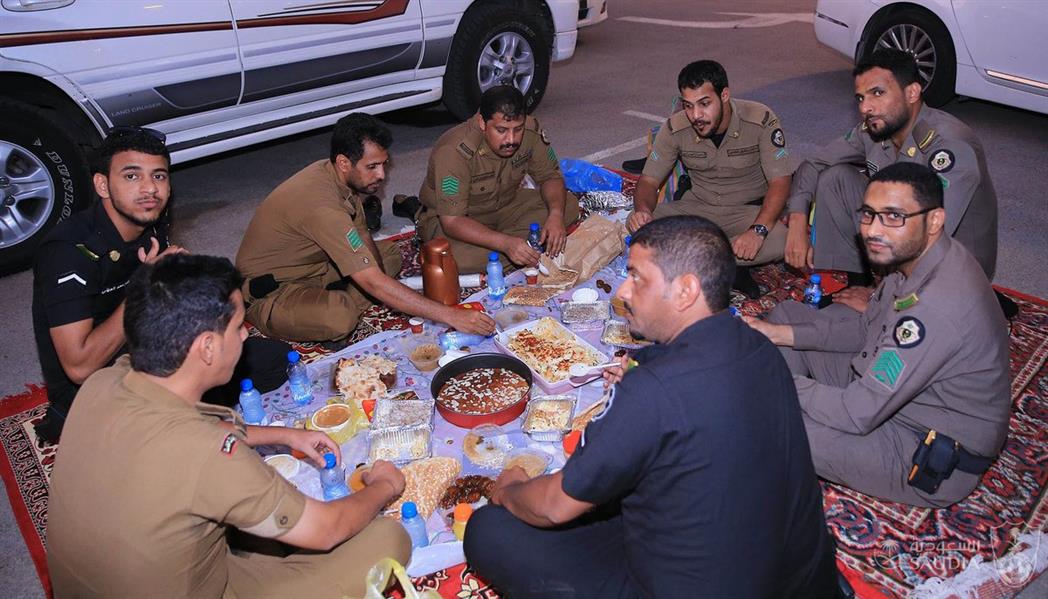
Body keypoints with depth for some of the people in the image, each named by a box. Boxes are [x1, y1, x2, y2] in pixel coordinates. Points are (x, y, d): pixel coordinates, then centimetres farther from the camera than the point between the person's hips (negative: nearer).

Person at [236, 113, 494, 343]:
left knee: (390, 252, 7)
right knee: (340, 319, -37)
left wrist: (378, 283, -14)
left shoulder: (336, 174, -6)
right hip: (268, 294, -9)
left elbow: (363, 236, 6)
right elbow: (372, 282, -37)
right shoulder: (322, 205, -34)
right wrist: (450, 316, -37)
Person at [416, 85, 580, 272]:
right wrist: (506, 243, -48)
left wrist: (556, 215, -26)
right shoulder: (453, 152, -33)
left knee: (569, 205, -13)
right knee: (456, 257, -37)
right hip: (463, 219, -4)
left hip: (505, 206, 5)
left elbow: (551, 177, -4)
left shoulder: (531, 132, -18)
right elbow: (452, 222, -35)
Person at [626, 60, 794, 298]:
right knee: (637, 225, -24)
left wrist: (759, 230, -37)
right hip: (698, 207, 2)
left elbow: (780, 182, -19)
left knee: (781, 239, -35)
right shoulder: (675, 129, -11)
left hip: (749, 210, -2)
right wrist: (643, 210, -32)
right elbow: (649, 180, -7)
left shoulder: (761, 120, -18)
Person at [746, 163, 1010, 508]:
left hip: (932, 459, -9)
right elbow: (866, 330, 7)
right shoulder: (913, 256, -6)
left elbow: (858, 415, -32)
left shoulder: (938, 304, -35)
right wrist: (779, 334, -6)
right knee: (788, 313, 9)